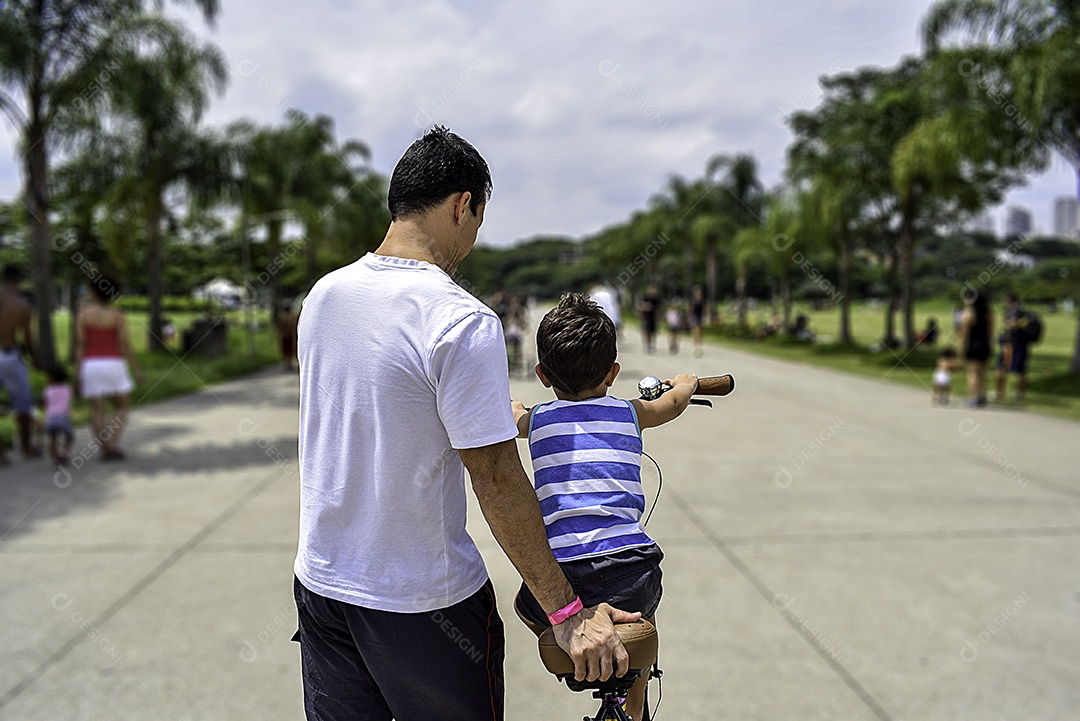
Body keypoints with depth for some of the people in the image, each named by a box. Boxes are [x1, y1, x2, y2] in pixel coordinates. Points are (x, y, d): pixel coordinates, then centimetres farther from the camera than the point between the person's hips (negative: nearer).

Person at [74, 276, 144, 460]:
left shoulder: (83, 315, 1)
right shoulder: (117, 316, -1)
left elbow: (80, 346, -3)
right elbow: (126, 345, -6)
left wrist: (78, 373, 1)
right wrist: (136, 369, -1)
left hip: (91, 365, 1)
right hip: (113, 365, -1)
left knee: (97, 410, 4)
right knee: (121, 407, 9)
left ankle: (105, 449, 0)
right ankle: (113, 444, -8)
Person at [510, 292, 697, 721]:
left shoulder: (537, 419, 10)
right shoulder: (629, 414, 10)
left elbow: (509, 411, 35)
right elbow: (674, 402, 33)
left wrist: (513, 406, 58)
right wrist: (686, 383, 55)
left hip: (561, 585, 0)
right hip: (631, 578, 1)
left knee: (527, 604, 34)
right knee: (640, 613, 35)